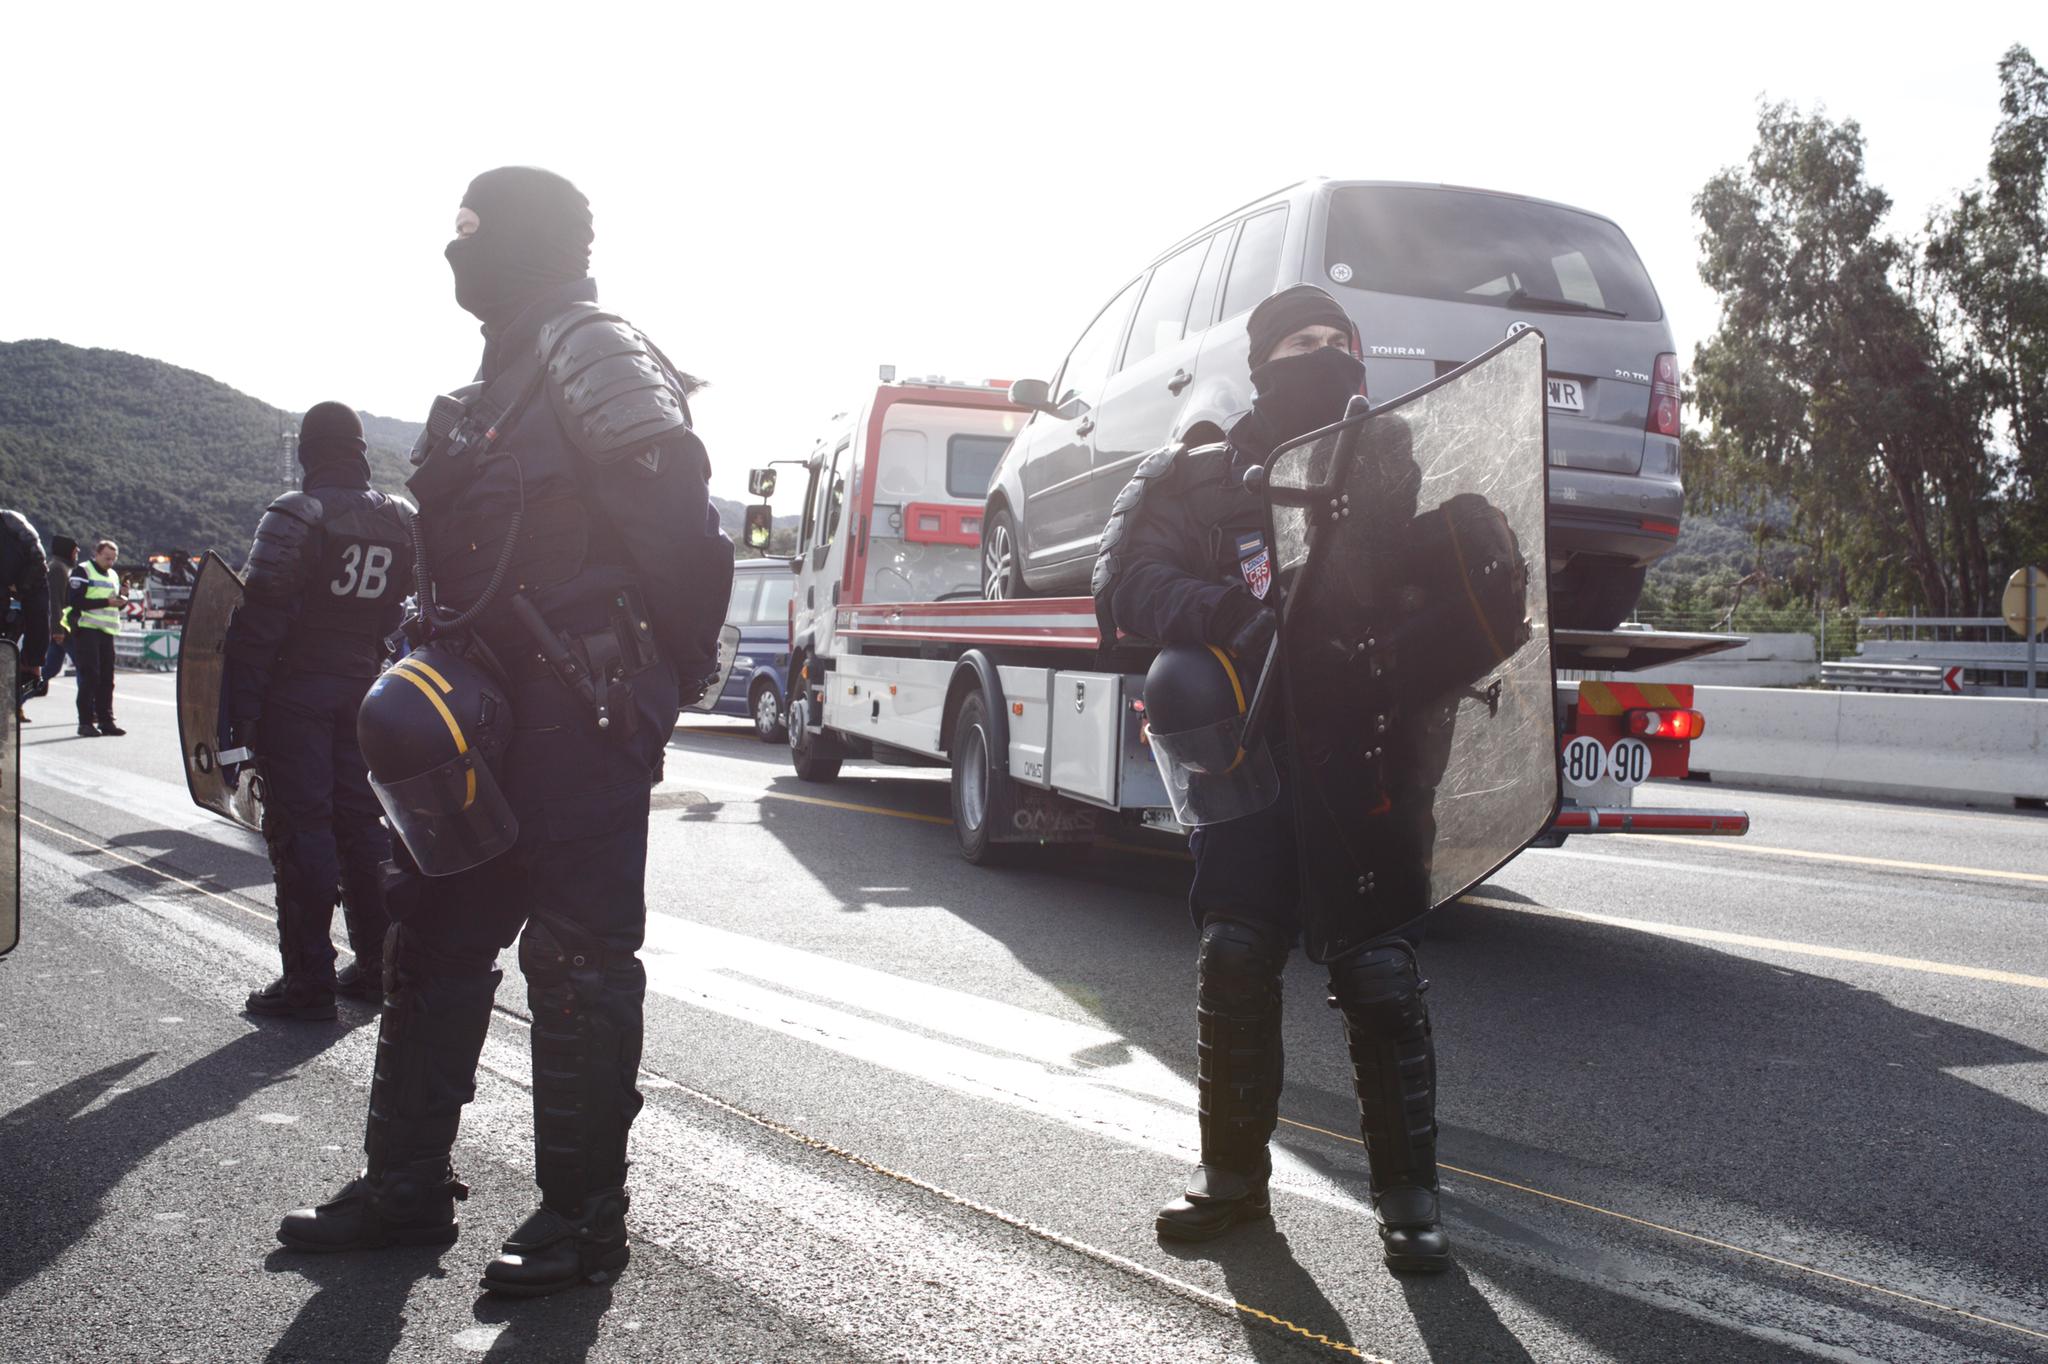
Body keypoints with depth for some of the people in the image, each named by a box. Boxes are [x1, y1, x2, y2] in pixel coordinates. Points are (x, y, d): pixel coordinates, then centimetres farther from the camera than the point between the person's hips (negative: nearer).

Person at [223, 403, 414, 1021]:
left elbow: (258, 617, -14)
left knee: (300, 826, -2)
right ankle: (377, 964, 18)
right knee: (362, 820, 13)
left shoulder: (296, 516, -12)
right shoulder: (401, 520, 8)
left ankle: (309, 980, 0)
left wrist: (242, 708, -12)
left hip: (296, 690, -6)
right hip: (365, 687, 6)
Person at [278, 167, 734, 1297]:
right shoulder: (500, 378, 22)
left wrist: (670, 670, -12)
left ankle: (583, 1214, 10)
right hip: (484, 713, 10)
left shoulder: (594, 355, -9)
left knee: (577, 960, -2)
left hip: (579, 714, -10)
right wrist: (443, 681, 15)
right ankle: (405, 1184, 26)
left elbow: (680, 534, -18)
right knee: (431, 937, 14)